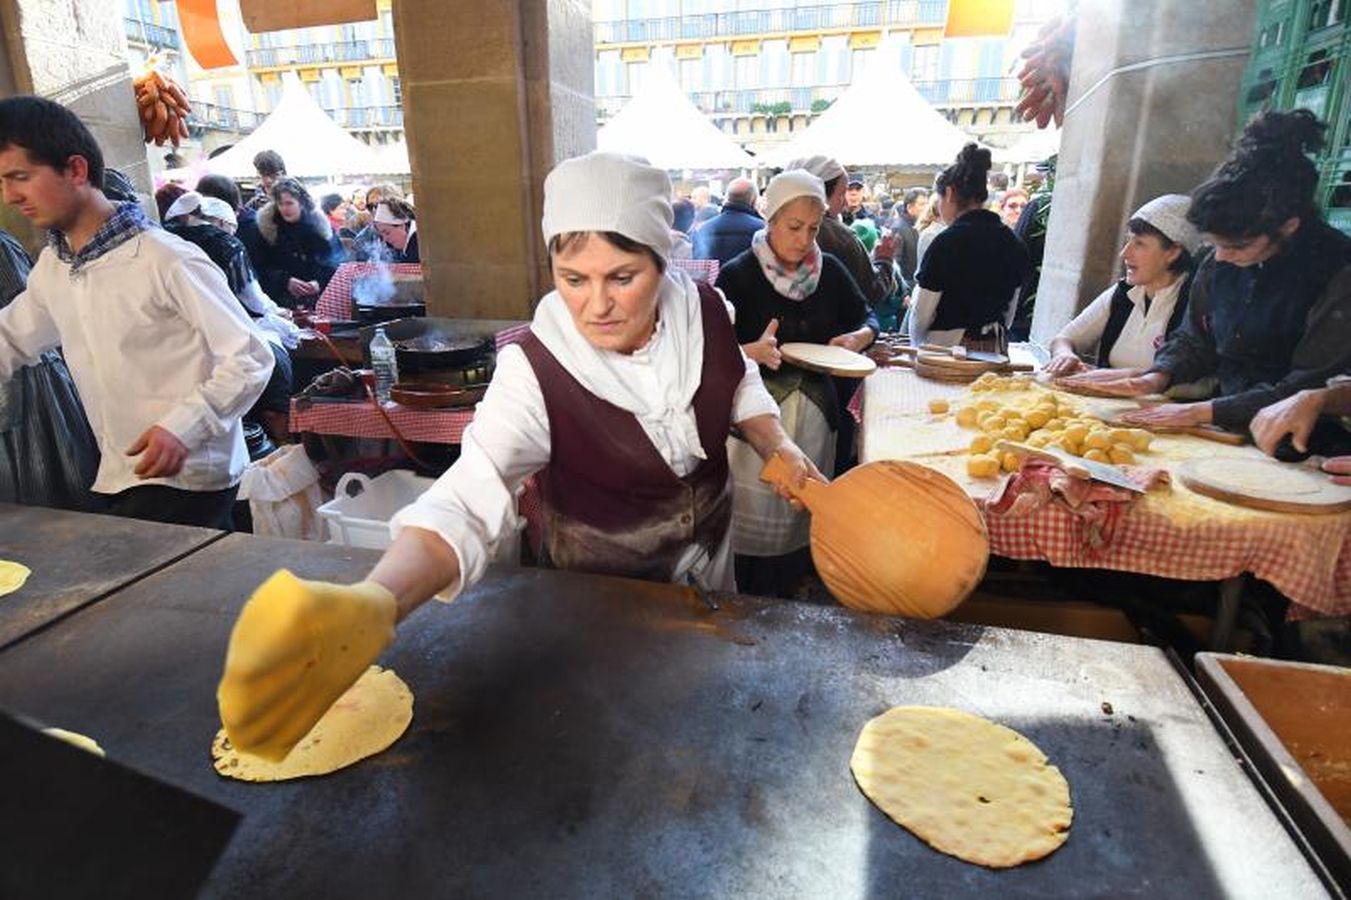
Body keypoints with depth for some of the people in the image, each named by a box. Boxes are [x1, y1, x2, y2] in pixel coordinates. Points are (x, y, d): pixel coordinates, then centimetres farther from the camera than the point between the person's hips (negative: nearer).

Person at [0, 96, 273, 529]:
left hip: (184, 476, -8)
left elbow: (250, 360, -18)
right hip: (116, 478, 8)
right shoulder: (51, 267, 9)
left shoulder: (167, 261, -16)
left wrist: (185, 425, -28)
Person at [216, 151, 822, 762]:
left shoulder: (704, 311, -18)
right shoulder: (535, 374, -31)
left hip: (711, 552, 5)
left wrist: (778, 447, -12)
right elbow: (466, 500, -44)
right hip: (606, 592, -4)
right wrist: (374, 600, -62)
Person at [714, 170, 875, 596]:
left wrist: (857, 338, -4)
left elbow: (866, 319, 19)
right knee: (753, 516, 1)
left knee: (802, 515, 13)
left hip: (815, 413, 5)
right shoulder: (737, 276, -7)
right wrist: (754, 352, -30)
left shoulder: (829, 270, 6)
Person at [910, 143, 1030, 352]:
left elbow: (921, 315, -10)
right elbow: (1010, 311, 14)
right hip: (996, 349, 7)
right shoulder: (1012, 242, 7)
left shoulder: (948, 242, -14)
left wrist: (918, 347, 7)